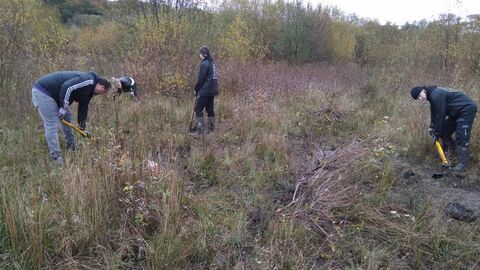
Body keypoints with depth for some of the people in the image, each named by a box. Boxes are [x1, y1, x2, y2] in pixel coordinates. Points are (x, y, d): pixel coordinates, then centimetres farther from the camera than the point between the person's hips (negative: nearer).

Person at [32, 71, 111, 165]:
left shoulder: (88, 90, 13)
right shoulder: (88, 81, -20)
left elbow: (83, 108, 20)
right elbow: (66, 87, -31)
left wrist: (82, 126, 24)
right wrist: (63, 108, -23)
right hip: (42, 91, -11)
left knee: (67, 117, 18)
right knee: (52, 125, -11)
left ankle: (71, 146, 32)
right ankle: (56, 157, -6)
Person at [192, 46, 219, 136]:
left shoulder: (204, 64, -13)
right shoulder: (212, 63, 13)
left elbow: (201, 79, -15)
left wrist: (196, 90, -3)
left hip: (205, 91, -9)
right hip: (212, 90, 9)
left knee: (198, 109, -3)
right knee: (210, 109, 15)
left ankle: (200, 130, -5)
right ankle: (211, 128, 20)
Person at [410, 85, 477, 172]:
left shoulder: (436, 95, -26)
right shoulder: (432, 95, 6)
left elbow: (440, 115, -23)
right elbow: (434, 113, 16)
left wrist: (437, 133, -15)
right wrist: (432, 127, 10)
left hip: (467, 109, -10)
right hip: (457, 111, 10)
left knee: (461, 137, -13)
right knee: (445, 131, 12)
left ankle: (463, 162, -8)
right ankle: (449, 152, 27)